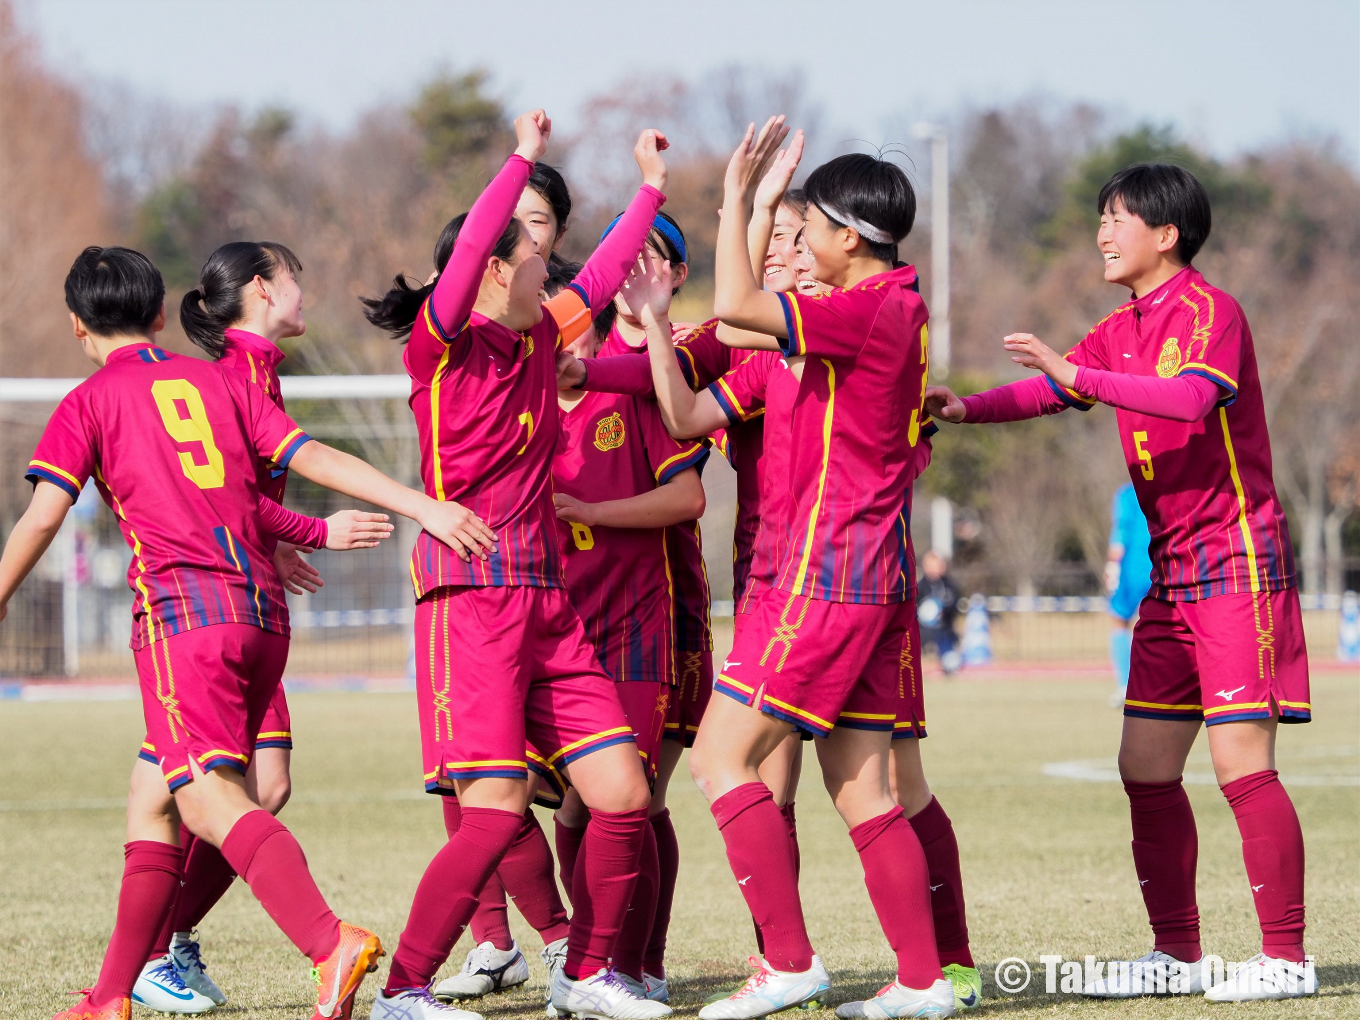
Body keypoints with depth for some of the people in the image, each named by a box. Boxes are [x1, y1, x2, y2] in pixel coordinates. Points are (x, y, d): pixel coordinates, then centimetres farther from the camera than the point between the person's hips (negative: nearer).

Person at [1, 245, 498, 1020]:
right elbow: (316, 458, 10)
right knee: (152, 800, 16)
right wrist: (423, 507, 8)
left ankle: (331, 942, -39)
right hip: (264, 609, 6)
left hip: (182, 609, -6)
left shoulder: (89, 404, 7)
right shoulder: (219, 381, 19)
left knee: (211, 801, -18)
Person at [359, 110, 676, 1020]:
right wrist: (523, 159, -21)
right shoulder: (443, 341, -6)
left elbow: (597, 282, 31)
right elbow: (466, 247, -23)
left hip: (547, 604, 8)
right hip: (470, 599, -8)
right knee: (497, 811, -16)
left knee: (622, 795, 3)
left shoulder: (539, 339, 15)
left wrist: (652, 189, 34)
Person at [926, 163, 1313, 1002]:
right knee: (1146, 766, 6)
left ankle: (1285, 957, -7)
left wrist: (1079, 378, -35)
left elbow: (1192, 399, -29)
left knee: (1241, 760, -11)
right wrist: (967, 408, -12)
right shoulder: (1122, 331, 15)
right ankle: (1176, 950, 13)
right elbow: (1048, 389, 6)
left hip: (1237, 561, -9)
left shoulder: (1210, 311, -11)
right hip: (1173, 571, 9)